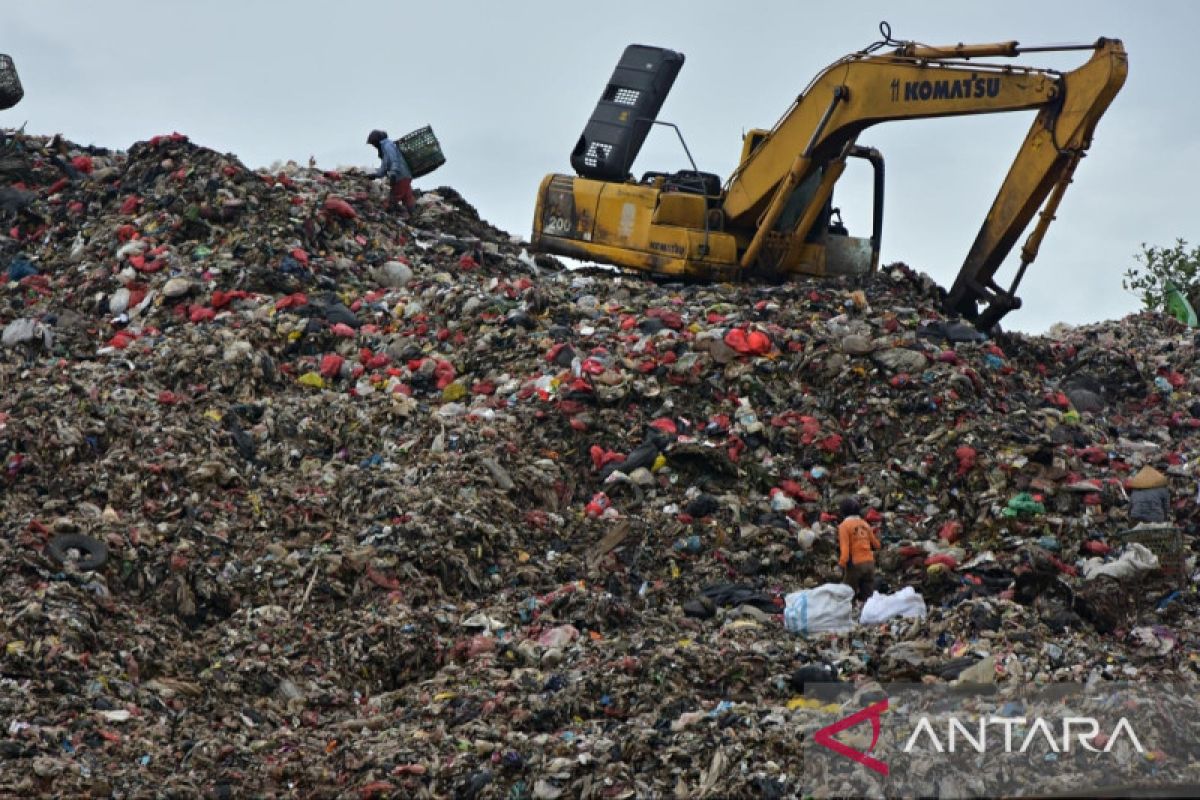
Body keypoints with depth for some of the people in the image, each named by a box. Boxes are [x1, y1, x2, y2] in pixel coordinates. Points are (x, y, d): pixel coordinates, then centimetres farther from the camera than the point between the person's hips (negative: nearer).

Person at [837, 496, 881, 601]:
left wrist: (842, 564, -12)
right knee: (868, 596, 7)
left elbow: (845, 548, -16)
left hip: (854, 564, -5)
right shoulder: (865, 524, 10)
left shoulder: (844, 525, -7)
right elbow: (876, 545, 15)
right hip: (869, 563, 5)